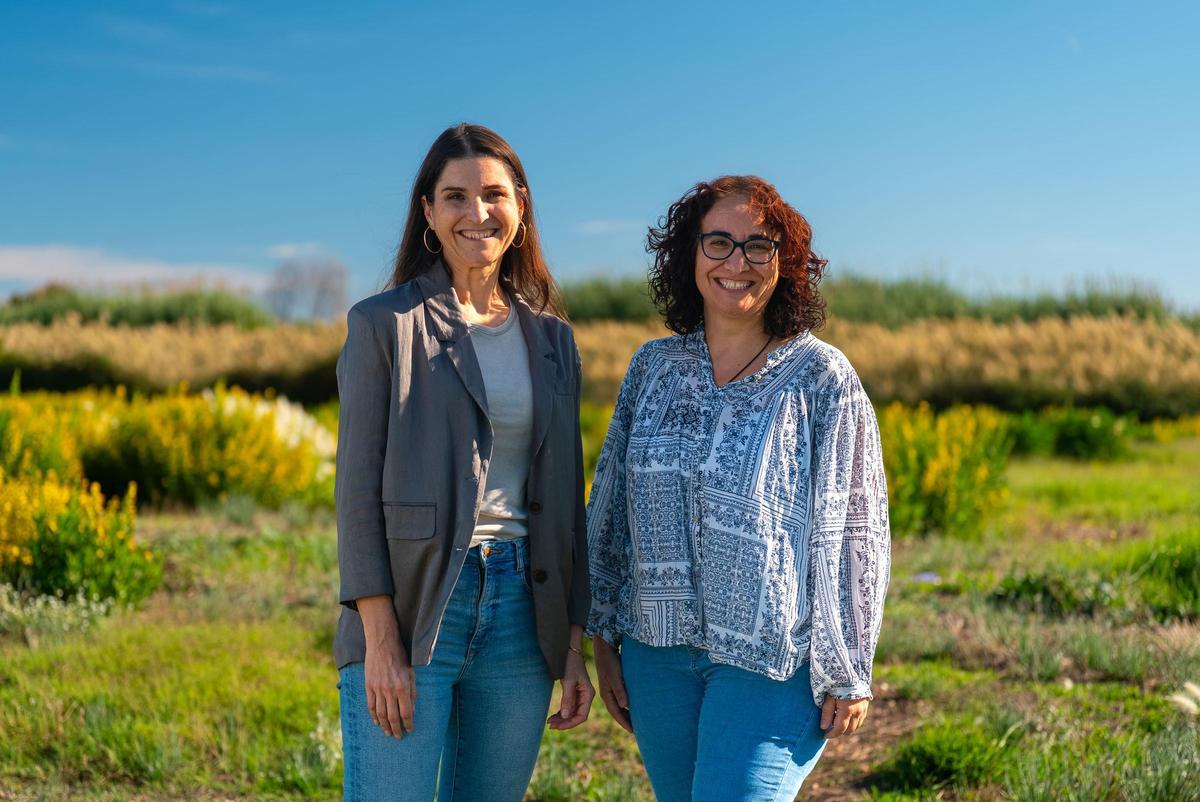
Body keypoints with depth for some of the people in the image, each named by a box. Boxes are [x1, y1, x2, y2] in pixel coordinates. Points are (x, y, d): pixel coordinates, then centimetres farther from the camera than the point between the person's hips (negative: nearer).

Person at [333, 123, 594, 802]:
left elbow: (566, 501, 15)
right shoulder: (385, 324, 0)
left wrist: (574, 643, 10)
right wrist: (380, 639, -13)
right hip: (412, 607, -4)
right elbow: (359, 488, -6)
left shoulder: (552, 339, 13)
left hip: (520, 611, 5)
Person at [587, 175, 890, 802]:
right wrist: (604, 640, 10)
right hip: (657, 651, 4)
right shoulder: (653, 367, 7)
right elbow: (609, 509, 12)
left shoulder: (822, 377, -5)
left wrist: (848, 674, -7)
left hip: (770, 661, -4)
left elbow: (855, 531, -5)